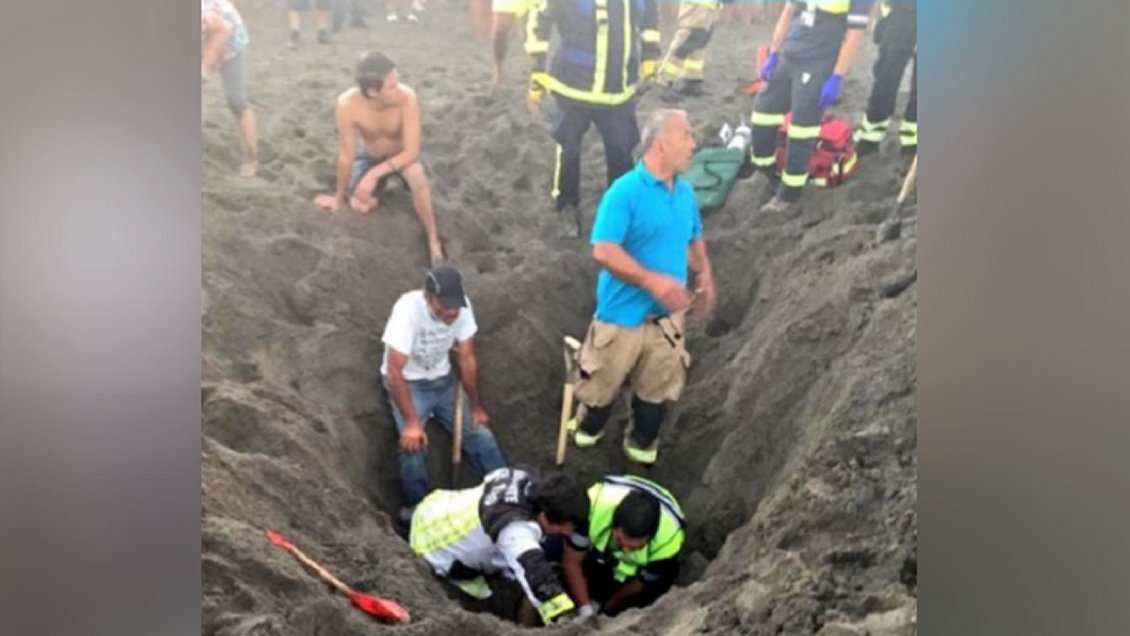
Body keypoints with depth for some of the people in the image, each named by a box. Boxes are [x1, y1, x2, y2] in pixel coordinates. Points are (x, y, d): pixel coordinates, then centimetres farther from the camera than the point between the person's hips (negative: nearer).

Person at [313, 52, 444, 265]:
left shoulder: (407, 97, -35)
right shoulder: (347, 104, -32)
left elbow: (412, 152, -30)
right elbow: (346, 156, -20)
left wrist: (374, 174, -38)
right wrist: (339, 198, -8)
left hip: (401, 156, -2)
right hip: (369, 155, 2)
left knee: (416, 175, -34)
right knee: (360, 205, -16)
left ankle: (433, 241, -17)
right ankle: (381, 185, 19)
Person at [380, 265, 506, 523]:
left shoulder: (461, 306, -19)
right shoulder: (408, 310, -32)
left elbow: (467, 358, -7)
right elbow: (395, 371, -31)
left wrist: (477, 406, -2)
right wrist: (411, 422, -35)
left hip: (443, 380, 4)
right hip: (408, 383, -4)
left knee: (481, 433, -2)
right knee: (413, 443, -24)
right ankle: (416, 509, -3)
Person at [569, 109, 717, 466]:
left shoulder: (686, 192, 2)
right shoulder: (625, 192, -20)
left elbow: (694, 239, 18)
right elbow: (603, 251, -26)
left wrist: (703, 274, 0)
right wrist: (653, 281, -31)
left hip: (668, 313, 6)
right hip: (624, 313, -5)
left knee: (658, 387, 18)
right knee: (603, 384, 13)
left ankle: (642, 444, 42)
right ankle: (587, 430, 42)